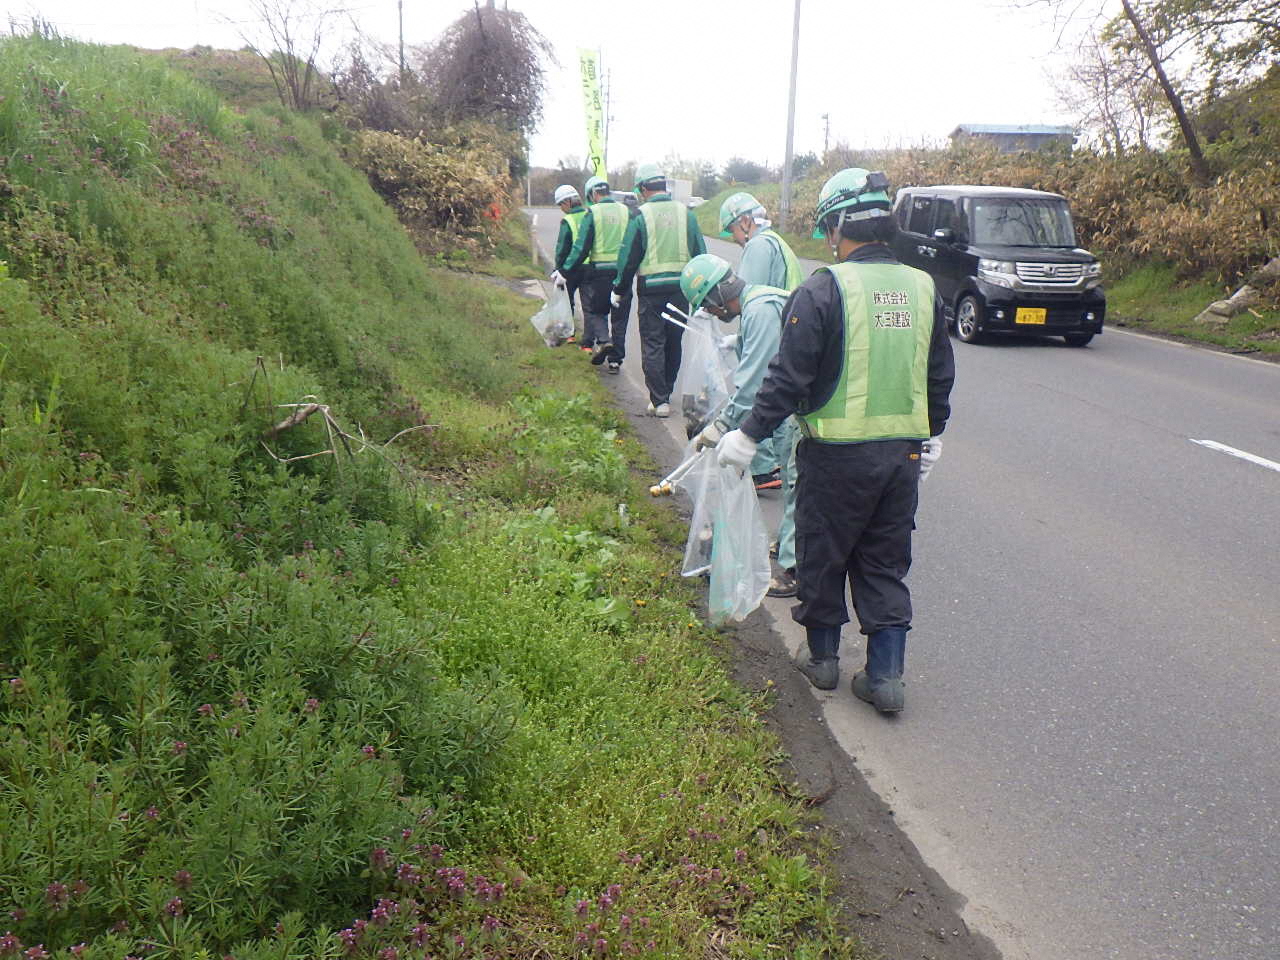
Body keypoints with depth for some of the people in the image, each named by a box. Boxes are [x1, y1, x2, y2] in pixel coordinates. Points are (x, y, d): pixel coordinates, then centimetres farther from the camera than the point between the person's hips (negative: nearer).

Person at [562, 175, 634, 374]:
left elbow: (581, 247, -10)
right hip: (623, 270, 3)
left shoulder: (592, 213, -6)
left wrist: (565, 270, -3)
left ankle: (603, 340, -11)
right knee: (620, 315, 10)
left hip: (598, 271, -3)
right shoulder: (627, 212, 5)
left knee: (593, 309, 13)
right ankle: (615, 359, 12)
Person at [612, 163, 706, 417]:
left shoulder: (641, 216, -7)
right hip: (681, 288, 4)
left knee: (652, 346, 2)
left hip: (651, 289, -4)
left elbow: (628, 259, -5)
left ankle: (659, 401, -2)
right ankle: (666, 393, 27)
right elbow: (701, 255, 9)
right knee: (674, 343, 16)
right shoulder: (686, 213, 5)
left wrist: (618, 290, 7)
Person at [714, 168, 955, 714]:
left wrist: (750, 434, -4)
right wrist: (932, 436, 25)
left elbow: (789, 377, -14)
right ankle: (886, 675, 16)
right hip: (903, 453, 5)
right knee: (886, 566, 15)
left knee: (822, 557, 13)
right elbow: (941, 376, 14)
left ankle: (822, 657, 28)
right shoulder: (923, 288, 5)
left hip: (835, 454, -5)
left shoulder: (822, 291, -14)